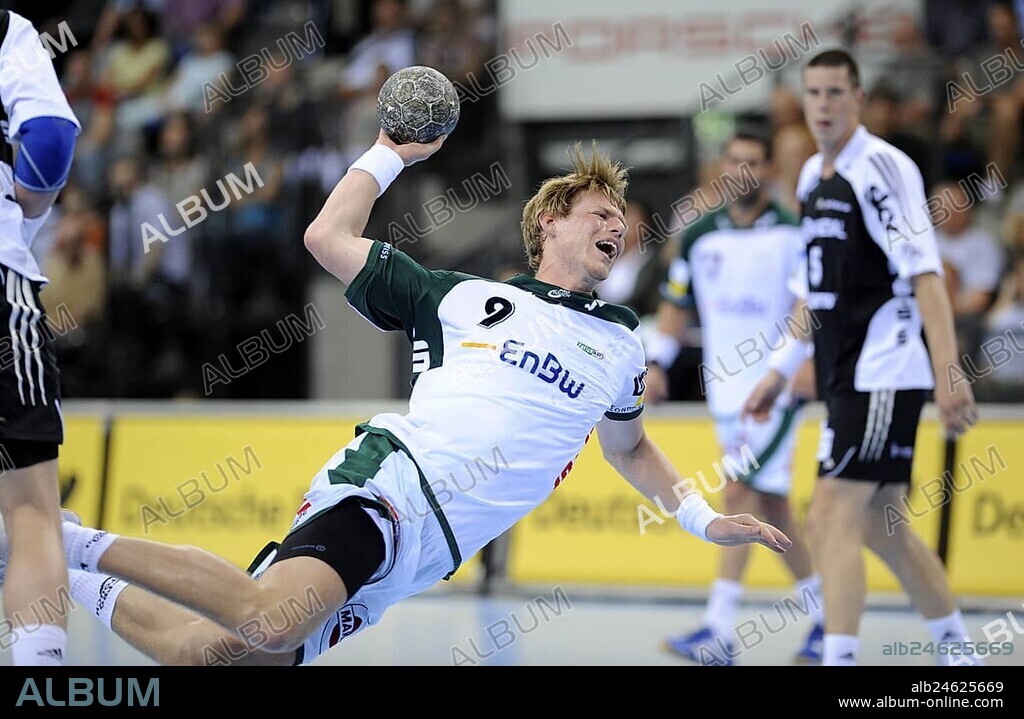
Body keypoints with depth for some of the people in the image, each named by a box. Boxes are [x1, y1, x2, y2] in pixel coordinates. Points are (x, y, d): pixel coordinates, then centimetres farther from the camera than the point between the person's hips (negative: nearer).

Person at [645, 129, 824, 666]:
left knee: (742, 495, -14)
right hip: (724, 387, 6)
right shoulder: (700, 236, 10)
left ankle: (718, 632, -17)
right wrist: (656, 364, 8)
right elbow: (676, 305, 17)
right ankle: (824, 618, 22)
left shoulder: (793, 233, -5)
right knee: (770, 506, 10)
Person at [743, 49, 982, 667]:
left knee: (832, 519, -14)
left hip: (883, 376, -9)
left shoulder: (882, 168, -13)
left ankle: (838, 659, -15)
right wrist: (781, 372, 24)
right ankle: (961, 653, 25)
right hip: (848, 378, 9)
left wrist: (948, 375, -28)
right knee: (883, 528, 13)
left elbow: (925, 274, -20)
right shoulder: (814, 176, 14)